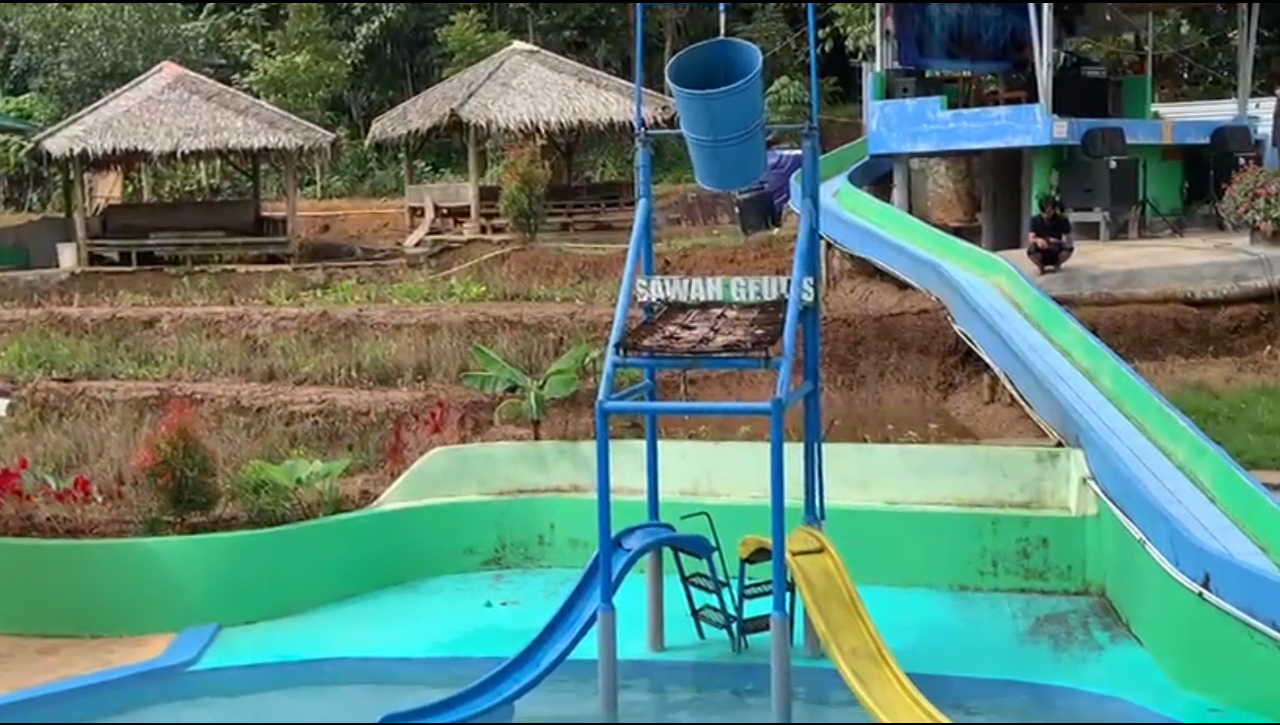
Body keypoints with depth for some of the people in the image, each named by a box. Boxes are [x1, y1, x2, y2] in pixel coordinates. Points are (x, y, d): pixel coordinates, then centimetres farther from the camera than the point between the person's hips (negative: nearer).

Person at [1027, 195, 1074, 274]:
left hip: (1056, 255, 0)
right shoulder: (1035, 220, -8)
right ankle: (1040, 267, -1)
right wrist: (1037, 240, -38)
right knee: (1031, 249, -34)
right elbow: (1030, 239, -16)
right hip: (1042, 255, 0)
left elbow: (1068, 240, -13)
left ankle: (1057, 265, 0)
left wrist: (1057, 242, -34)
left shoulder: (1062, 220, -10)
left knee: (1069, 247, -31)